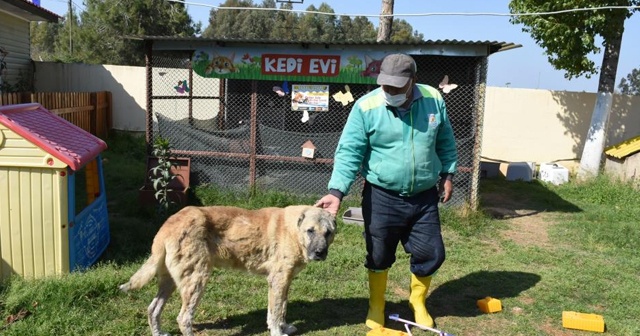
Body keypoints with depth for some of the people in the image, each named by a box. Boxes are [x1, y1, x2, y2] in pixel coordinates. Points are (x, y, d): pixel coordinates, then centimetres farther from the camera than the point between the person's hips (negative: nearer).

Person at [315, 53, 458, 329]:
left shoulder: (433, 100, -5)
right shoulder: (366, 107, -16)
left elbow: (445, 142, 11)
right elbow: (349, 153, -16)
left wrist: (448, 174, 10)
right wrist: (336, 191, -26)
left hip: (424, 197, 3)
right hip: (382, 197, -3)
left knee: (430, 254, 11)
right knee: (379, 257, 11)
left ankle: (418, 302, 39)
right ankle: (376, 307, 35)